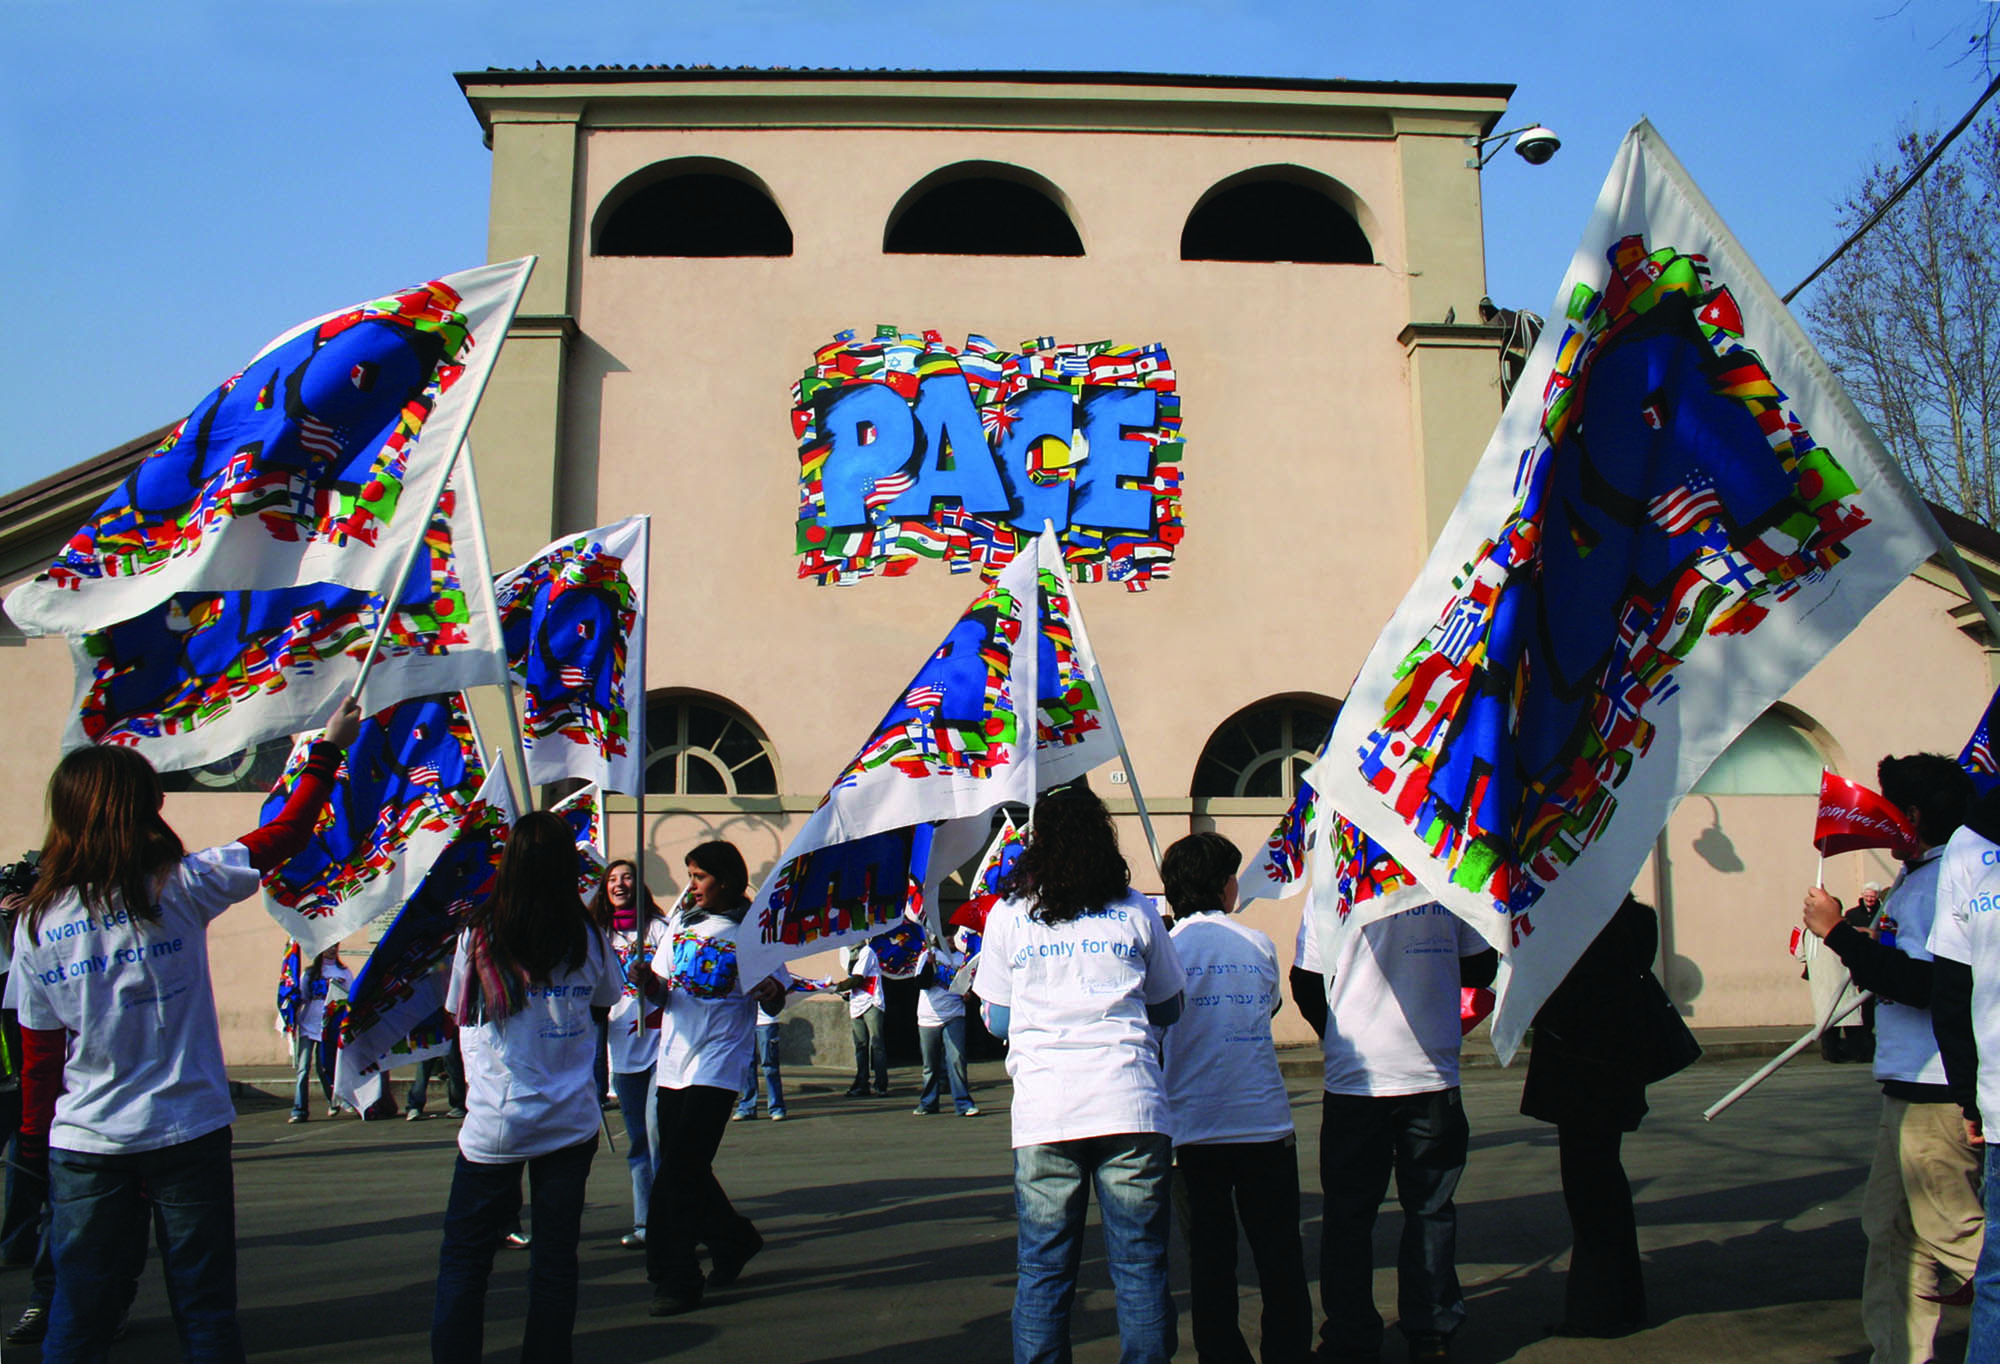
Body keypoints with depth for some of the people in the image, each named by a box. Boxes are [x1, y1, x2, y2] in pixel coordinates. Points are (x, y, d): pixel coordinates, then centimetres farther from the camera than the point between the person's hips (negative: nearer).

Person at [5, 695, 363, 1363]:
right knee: (205, 1307, 10)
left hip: (83, 1140, 2)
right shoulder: (178, 887, -11)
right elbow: (284, 834, -1)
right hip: (187, 1131, -2)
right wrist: (327, 751, 11)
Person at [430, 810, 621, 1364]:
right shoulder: (589, 939, -4)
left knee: (464, 1256, 12)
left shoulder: (479, 933, -10)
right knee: (556, 1257, 11)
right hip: (572, 1123, 2)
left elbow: (457, 1013, 3)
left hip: (494, 1123, -2)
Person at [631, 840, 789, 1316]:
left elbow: (775, 1001, -1)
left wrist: (772, 990, -24)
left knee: (681, 1170, -8)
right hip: (673, 1062, 6)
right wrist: (645, 979, -11)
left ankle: (676, 1279, 3)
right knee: (683, 1169, 14)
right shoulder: (676, 923, 10)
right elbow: (661, 994, 11)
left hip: (717, 1065, -6)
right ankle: (732, 1239, 36)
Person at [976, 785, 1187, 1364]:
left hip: (1045, 1113, 0)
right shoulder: (1137, 911, 7)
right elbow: (1168, 1009, 16)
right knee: (1141, 1269, 8)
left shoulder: (1007, 915, 6)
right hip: (1133, 1103, 0)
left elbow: (997, 1021, 11)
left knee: (1042, 1272, 8)